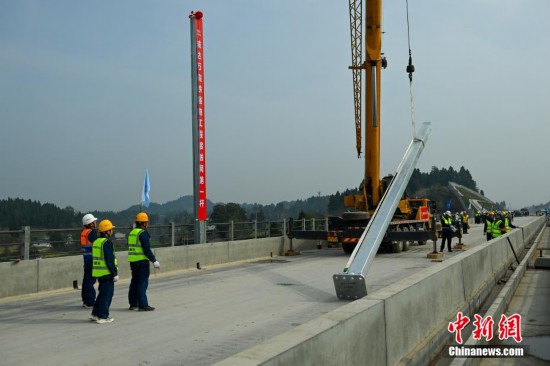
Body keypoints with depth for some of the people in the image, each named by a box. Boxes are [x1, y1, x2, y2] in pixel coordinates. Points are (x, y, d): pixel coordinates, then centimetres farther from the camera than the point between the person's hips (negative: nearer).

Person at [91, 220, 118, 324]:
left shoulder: (96, 242, 13)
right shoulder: (107, 243, -16)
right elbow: (110, 260, -20)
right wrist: (115, 273, -15)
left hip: (98, 272, 9)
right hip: (107, 273, -9)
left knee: (102, 293, 19)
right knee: (107, 294, -1)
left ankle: (95, 314, 23)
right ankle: (103, 316, 3)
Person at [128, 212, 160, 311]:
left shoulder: (131, 233, 15)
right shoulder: (143, 233, -13)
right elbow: (147, 249, -18)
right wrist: (154, 261, -13)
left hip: (132, 261, 9)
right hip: (142, 261, -9)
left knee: (134, 282, 15)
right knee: (142, 283, -6)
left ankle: (133, 304, 22)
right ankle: (143, 305, -6)